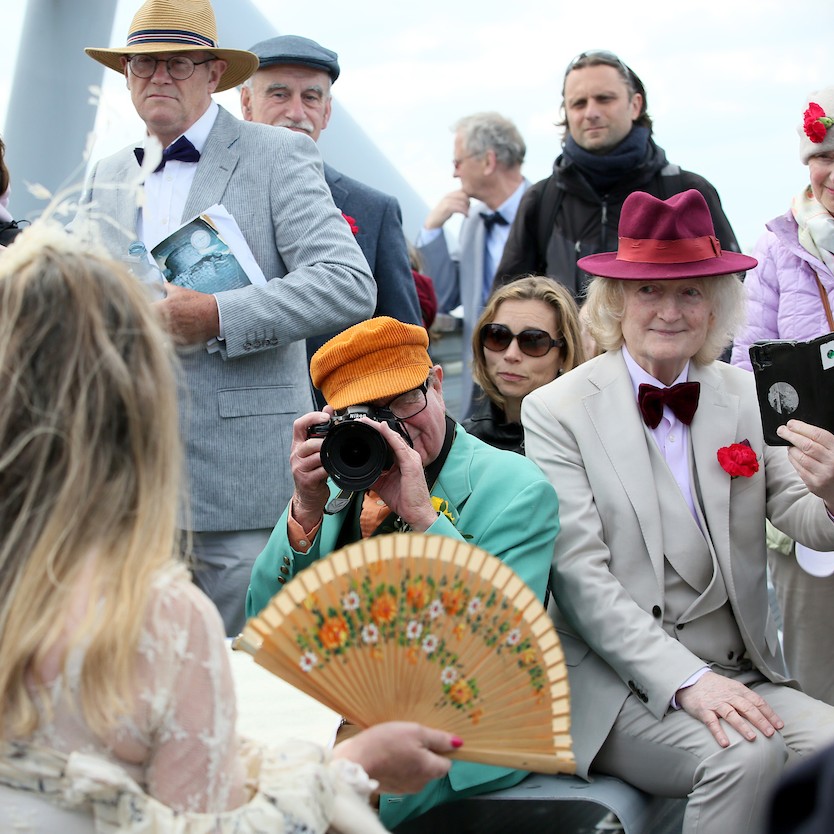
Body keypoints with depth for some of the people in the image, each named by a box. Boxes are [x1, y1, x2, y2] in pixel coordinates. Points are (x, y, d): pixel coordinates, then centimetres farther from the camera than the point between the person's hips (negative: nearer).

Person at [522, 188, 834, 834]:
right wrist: (686, 678, -20)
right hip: (620, 685, -4)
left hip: (741, 677, 4)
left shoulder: (747, 398, 8)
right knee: (748, 757, -28)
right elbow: (580, 574, -10)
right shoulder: (556, 411, -3)